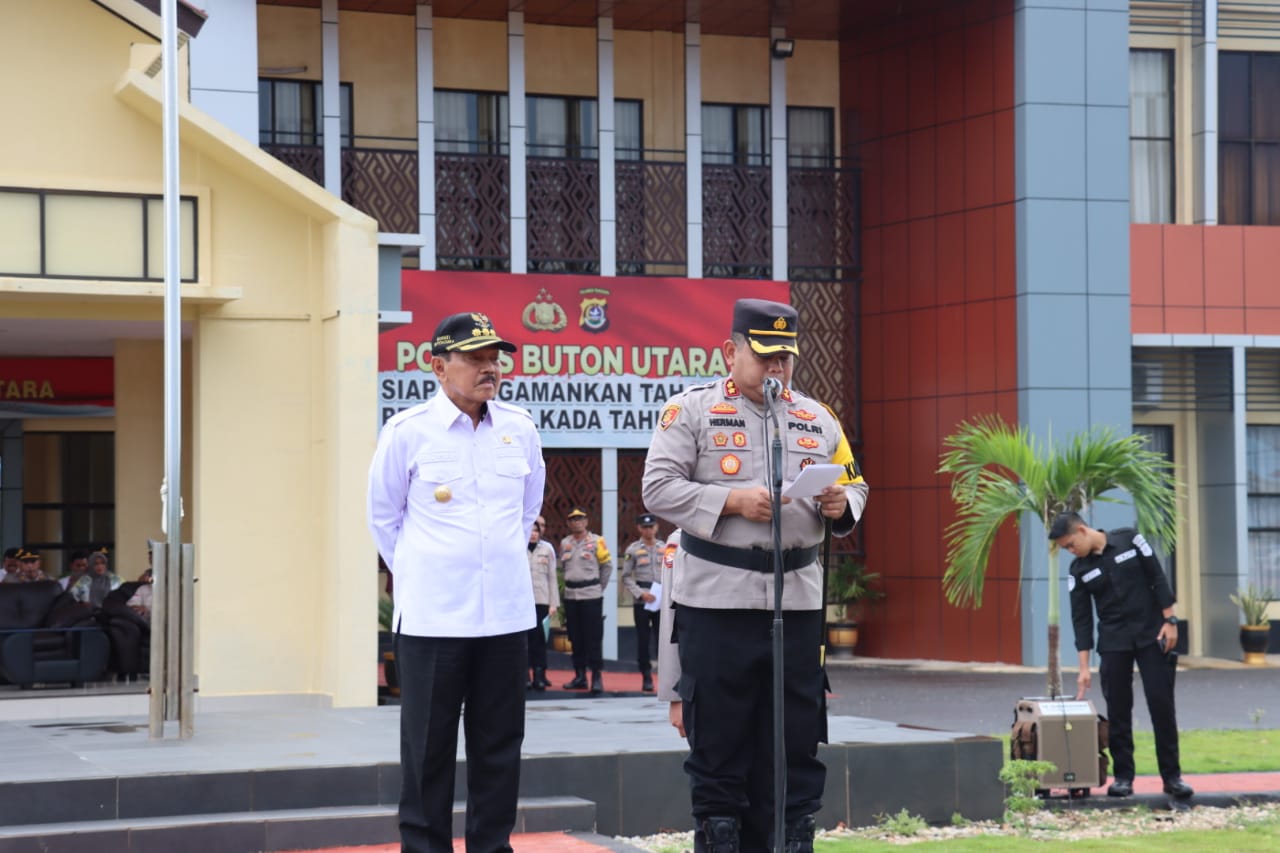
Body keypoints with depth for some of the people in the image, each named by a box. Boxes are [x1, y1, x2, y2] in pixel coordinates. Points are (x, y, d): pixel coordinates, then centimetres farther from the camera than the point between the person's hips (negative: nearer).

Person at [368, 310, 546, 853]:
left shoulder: (520, 430, 4)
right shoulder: (407, 432, -5)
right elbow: (384, 516, 6)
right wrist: (417, 579, 8)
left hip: (506, 613, 3)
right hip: (432, 618, -3)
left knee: (499, 746, 8)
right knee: (429, 748, 2)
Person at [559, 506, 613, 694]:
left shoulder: (597, 542, -3)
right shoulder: (564, 543, 9)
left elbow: (607, 566, 3)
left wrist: (598, 587, 7)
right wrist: (571, 584, 11)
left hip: (591, 596, -5)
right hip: (571, 595, 5)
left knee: (593, 637, -6)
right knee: (575, 638, 8)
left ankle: (597, 677, -4)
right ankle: (580, 676, 15)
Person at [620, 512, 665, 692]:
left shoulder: (665, 548, 9)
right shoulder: (633, 550, 1)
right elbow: (625, 577, 0)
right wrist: (640, 593, -11)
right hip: (641, 602, -2)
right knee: (642, 640, 1)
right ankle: (646, 678, 8)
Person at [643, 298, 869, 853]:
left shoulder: (818, 420, 14)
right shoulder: (691, 411, 1)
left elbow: (854, 487, 18)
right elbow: (658, 488, -7)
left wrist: (841, 506, -6)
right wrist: (731, 501, -18)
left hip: (797, 601, 4)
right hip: (715, 599, -4)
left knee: (796, 737, 6)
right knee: (718, 738, 1)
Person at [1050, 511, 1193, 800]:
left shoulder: (1130, 540, -5)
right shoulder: (1079, 571, 2)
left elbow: (1157, 578, -3)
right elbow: (1081, 619, 0)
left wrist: (1169, 621, -8)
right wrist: (1084, 667, -3)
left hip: (1152, 636, -2)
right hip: (1114, 643, 2)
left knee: (1161, 703, -4)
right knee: (1118, 710, -1)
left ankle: (1172, 776, 2)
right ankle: (1123, 776, 7)